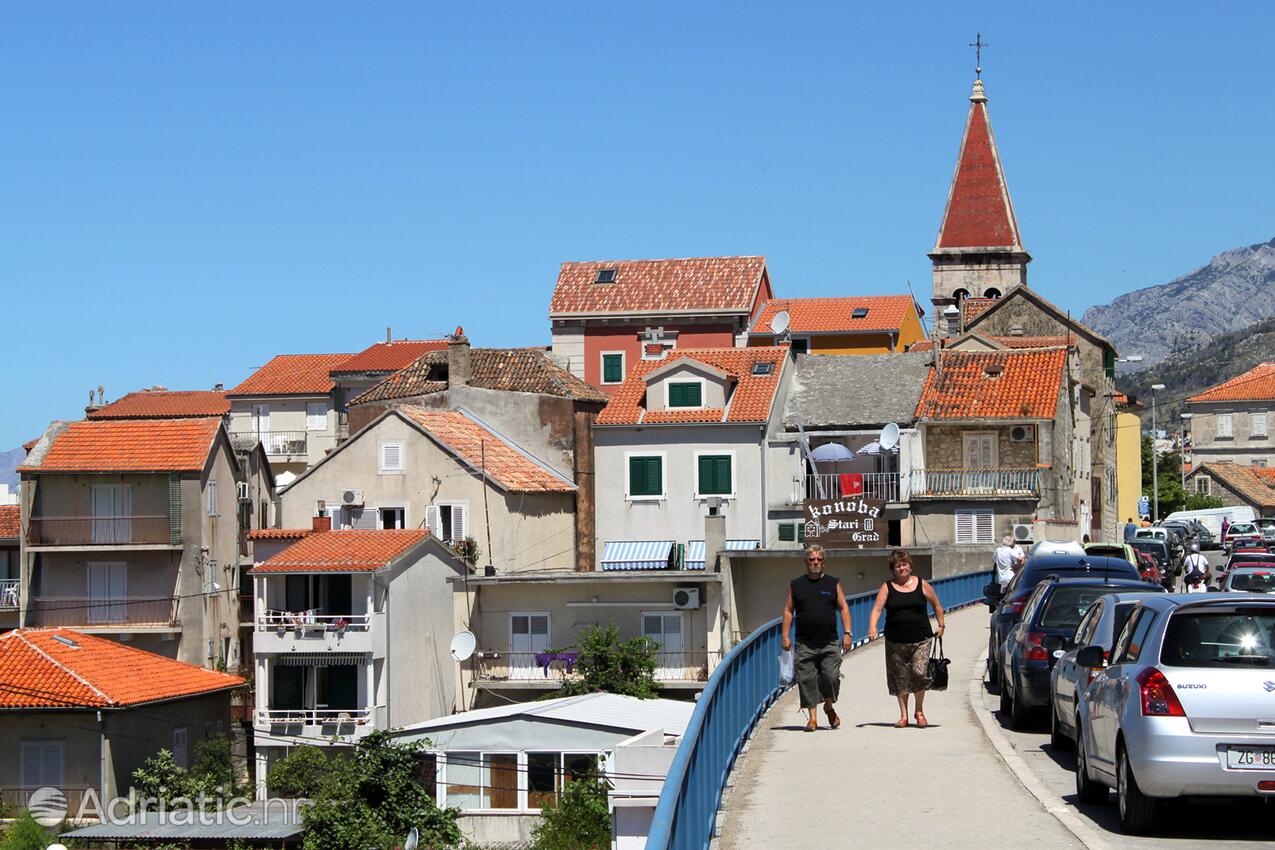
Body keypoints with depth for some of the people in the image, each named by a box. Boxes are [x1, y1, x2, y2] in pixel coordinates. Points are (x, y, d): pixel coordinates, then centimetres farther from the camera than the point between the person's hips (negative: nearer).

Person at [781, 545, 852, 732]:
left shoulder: (833, 583, 9)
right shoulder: (796, 585, 10)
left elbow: (844, 608, 8)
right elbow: (788, 610, 10)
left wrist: (847, 633, -1)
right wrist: (785, 635, 2)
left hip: (830, 643, 0)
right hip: (805, 644, 1)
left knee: (831, 676, -8)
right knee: (807, 680, -3)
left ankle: (829, 707, 19)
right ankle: (812, 717, 4)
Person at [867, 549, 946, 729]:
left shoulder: (921, 584, 5)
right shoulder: (887, 587, 4)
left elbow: (936, 604, 17)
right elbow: (877, 608, -7)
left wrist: (941, 625, 10)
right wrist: (872, 627, -24)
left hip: (921, 640, -1)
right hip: (895, 642, 1)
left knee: (919, 673, -14)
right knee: (900, 679, 3)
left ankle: (919, 711, 6)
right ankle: (904, 715, 14)